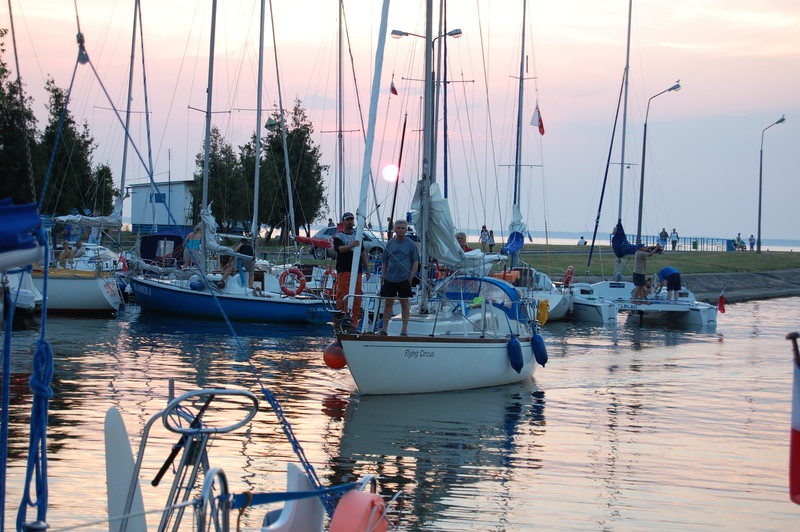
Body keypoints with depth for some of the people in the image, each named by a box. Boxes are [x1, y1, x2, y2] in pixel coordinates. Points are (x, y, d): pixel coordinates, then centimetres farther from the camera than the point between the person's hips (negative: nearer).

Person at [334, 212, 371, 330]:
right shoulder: (339, 236, 3)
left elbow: (363, 252, 24)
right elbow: (339, 248, -17)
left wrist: (367, 268, 19)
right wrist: (351, 246, -35)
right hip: (343, 270, -5)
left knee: (357, 297, -1)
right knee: (342, 294, -14)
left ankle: (354, 321, 0)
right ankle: (342, 315, -10)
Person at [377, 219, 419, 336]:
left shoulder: (410, 244, 2)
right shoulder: (390, 243, 10)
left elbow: (415, 262, 2)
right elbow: (384, 261, 14)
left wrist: (411, 276, -6)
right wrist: (383, 274, 4)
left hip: (404, 278, -2)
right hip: (390, 278, 3)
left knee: (404, 302, 2)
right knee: (388, 302, 4)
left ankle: (404, 329, 9)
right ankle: (384, 329, 9)